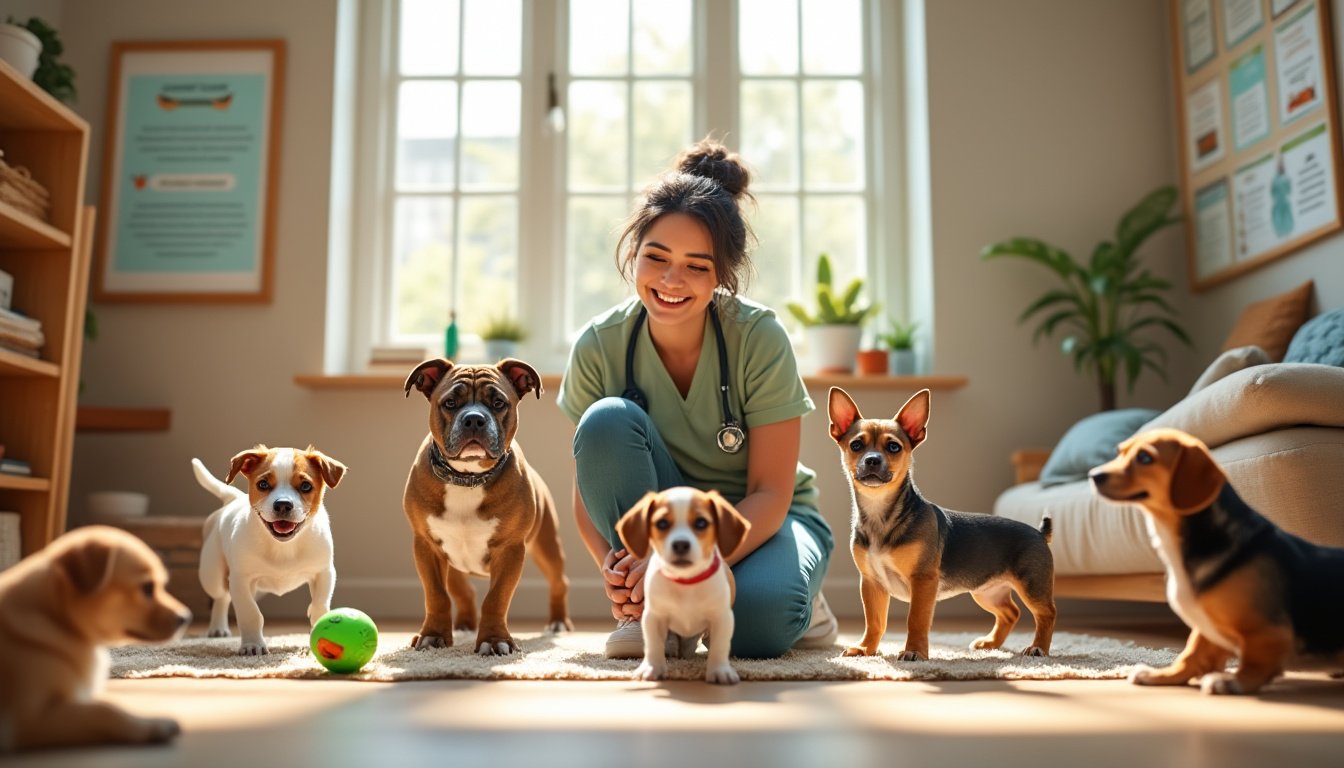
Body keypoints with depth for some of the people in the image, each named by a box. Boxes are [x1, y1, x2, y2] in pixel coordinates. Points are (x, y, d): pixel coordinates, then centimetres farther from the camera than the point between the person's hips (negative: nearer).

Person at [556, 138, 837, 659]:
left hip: (764, 521, -2)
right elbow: (588, 490, -7)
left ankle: (797, 601, 3)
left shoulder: (759, 338, -21)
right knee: (607, 421, -27)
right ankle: (650, 610, -15)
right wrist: (610, 565, -29)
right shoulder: (598, 347, -14)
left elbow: (770, 495, -20)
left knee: (758, 620, -35)